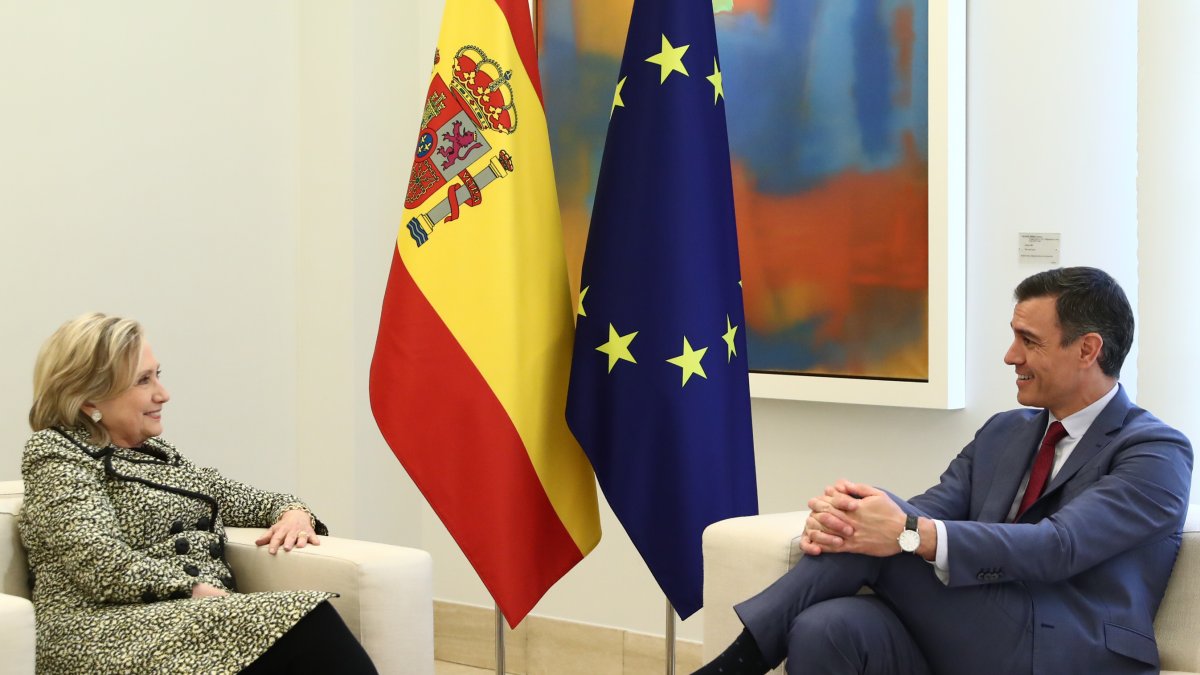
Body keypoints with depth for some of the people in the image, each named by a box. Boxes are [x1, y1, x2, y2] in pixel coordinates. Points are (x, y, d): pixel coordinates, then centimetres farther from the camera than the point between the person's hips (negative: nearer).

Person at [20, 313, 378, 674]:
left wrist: (294, 512, 9)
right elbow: (101, 562, -12)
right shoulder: (54, 453, 2)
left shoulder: (155, 452, 25)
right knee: (304, 622, -30)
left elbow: (239, 498, 31)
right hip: (118, 638, -7)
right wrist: (197, 591, -19)